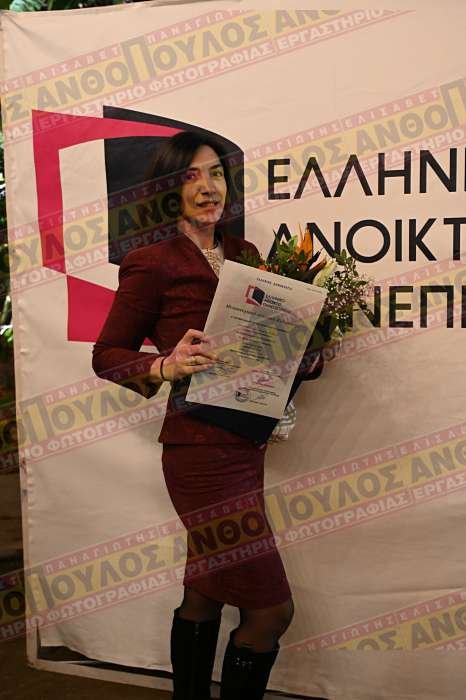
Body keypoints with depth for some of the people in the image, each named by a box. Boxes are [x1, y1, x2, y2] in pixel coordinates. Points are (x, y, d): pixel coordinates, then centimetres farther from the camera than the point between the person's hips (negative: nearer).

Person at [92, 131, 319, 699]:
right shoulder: (153, 263, -10)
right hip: (202, 449, -7)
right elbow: (106, 355, -4)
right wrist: (165, 367, -21)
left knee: (205, 592, 18)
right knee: (270, 607, -2)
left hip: (243, 444, 7)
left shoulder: (243, 254, 10)